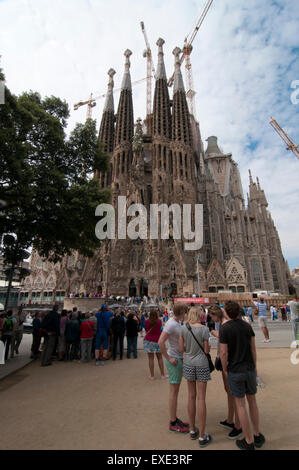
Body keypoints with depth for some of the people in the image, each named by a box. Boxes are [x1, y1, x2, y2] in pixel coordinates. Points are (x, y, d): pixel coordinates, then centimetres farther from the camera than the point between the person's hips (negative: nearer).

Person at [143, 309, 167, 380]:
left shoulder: (147, 322, -5)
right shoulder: (159, 321, -6)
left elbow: (146, 331, 9)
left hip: (148, 341, 0)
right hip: (157, 341, 1)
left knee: (151, 358, 5)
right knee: (160, 358, 12)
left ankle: (152, 376, 12)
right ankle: (162, 375, 20)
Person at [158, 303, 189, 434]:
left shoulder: (177, 322, 6)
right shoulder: (171, 324, -23)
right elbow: (160, 342, -27)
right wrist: (169, 358, -20)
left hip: (179, 358, 9)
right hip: (174, 360, -9)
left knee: (175, 390, 19)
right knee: (173, 391, 4)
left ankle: (174, 419, 33)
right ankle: (173, 424, 19)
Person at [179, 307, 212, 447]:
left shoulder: (183, 328, -6)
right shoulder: (204, 329, -13)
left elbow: (181, 349, -2)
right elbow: (207, 350, -9)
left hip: (188, 364, 3)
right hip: (201, 364, -3)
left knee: (191, 396, 17)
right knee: (201, 398, 6)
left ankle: (193, 430, 32)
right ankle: (202, 436, 17)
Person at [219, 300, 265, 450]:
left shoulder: (224, 328, -19)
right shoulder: (247, 326, -5)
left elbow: (223, 353, -17)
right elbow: (253, 349, 2)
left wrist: (225, 370, 0)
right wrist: (254, 366, 16)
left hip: (235, 371, -4)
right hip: (250, 369, 5)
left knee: (240, 405, 11)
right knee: (252, 401, 23)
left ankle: (249, 441, 24)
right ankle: (257, 436, 37)